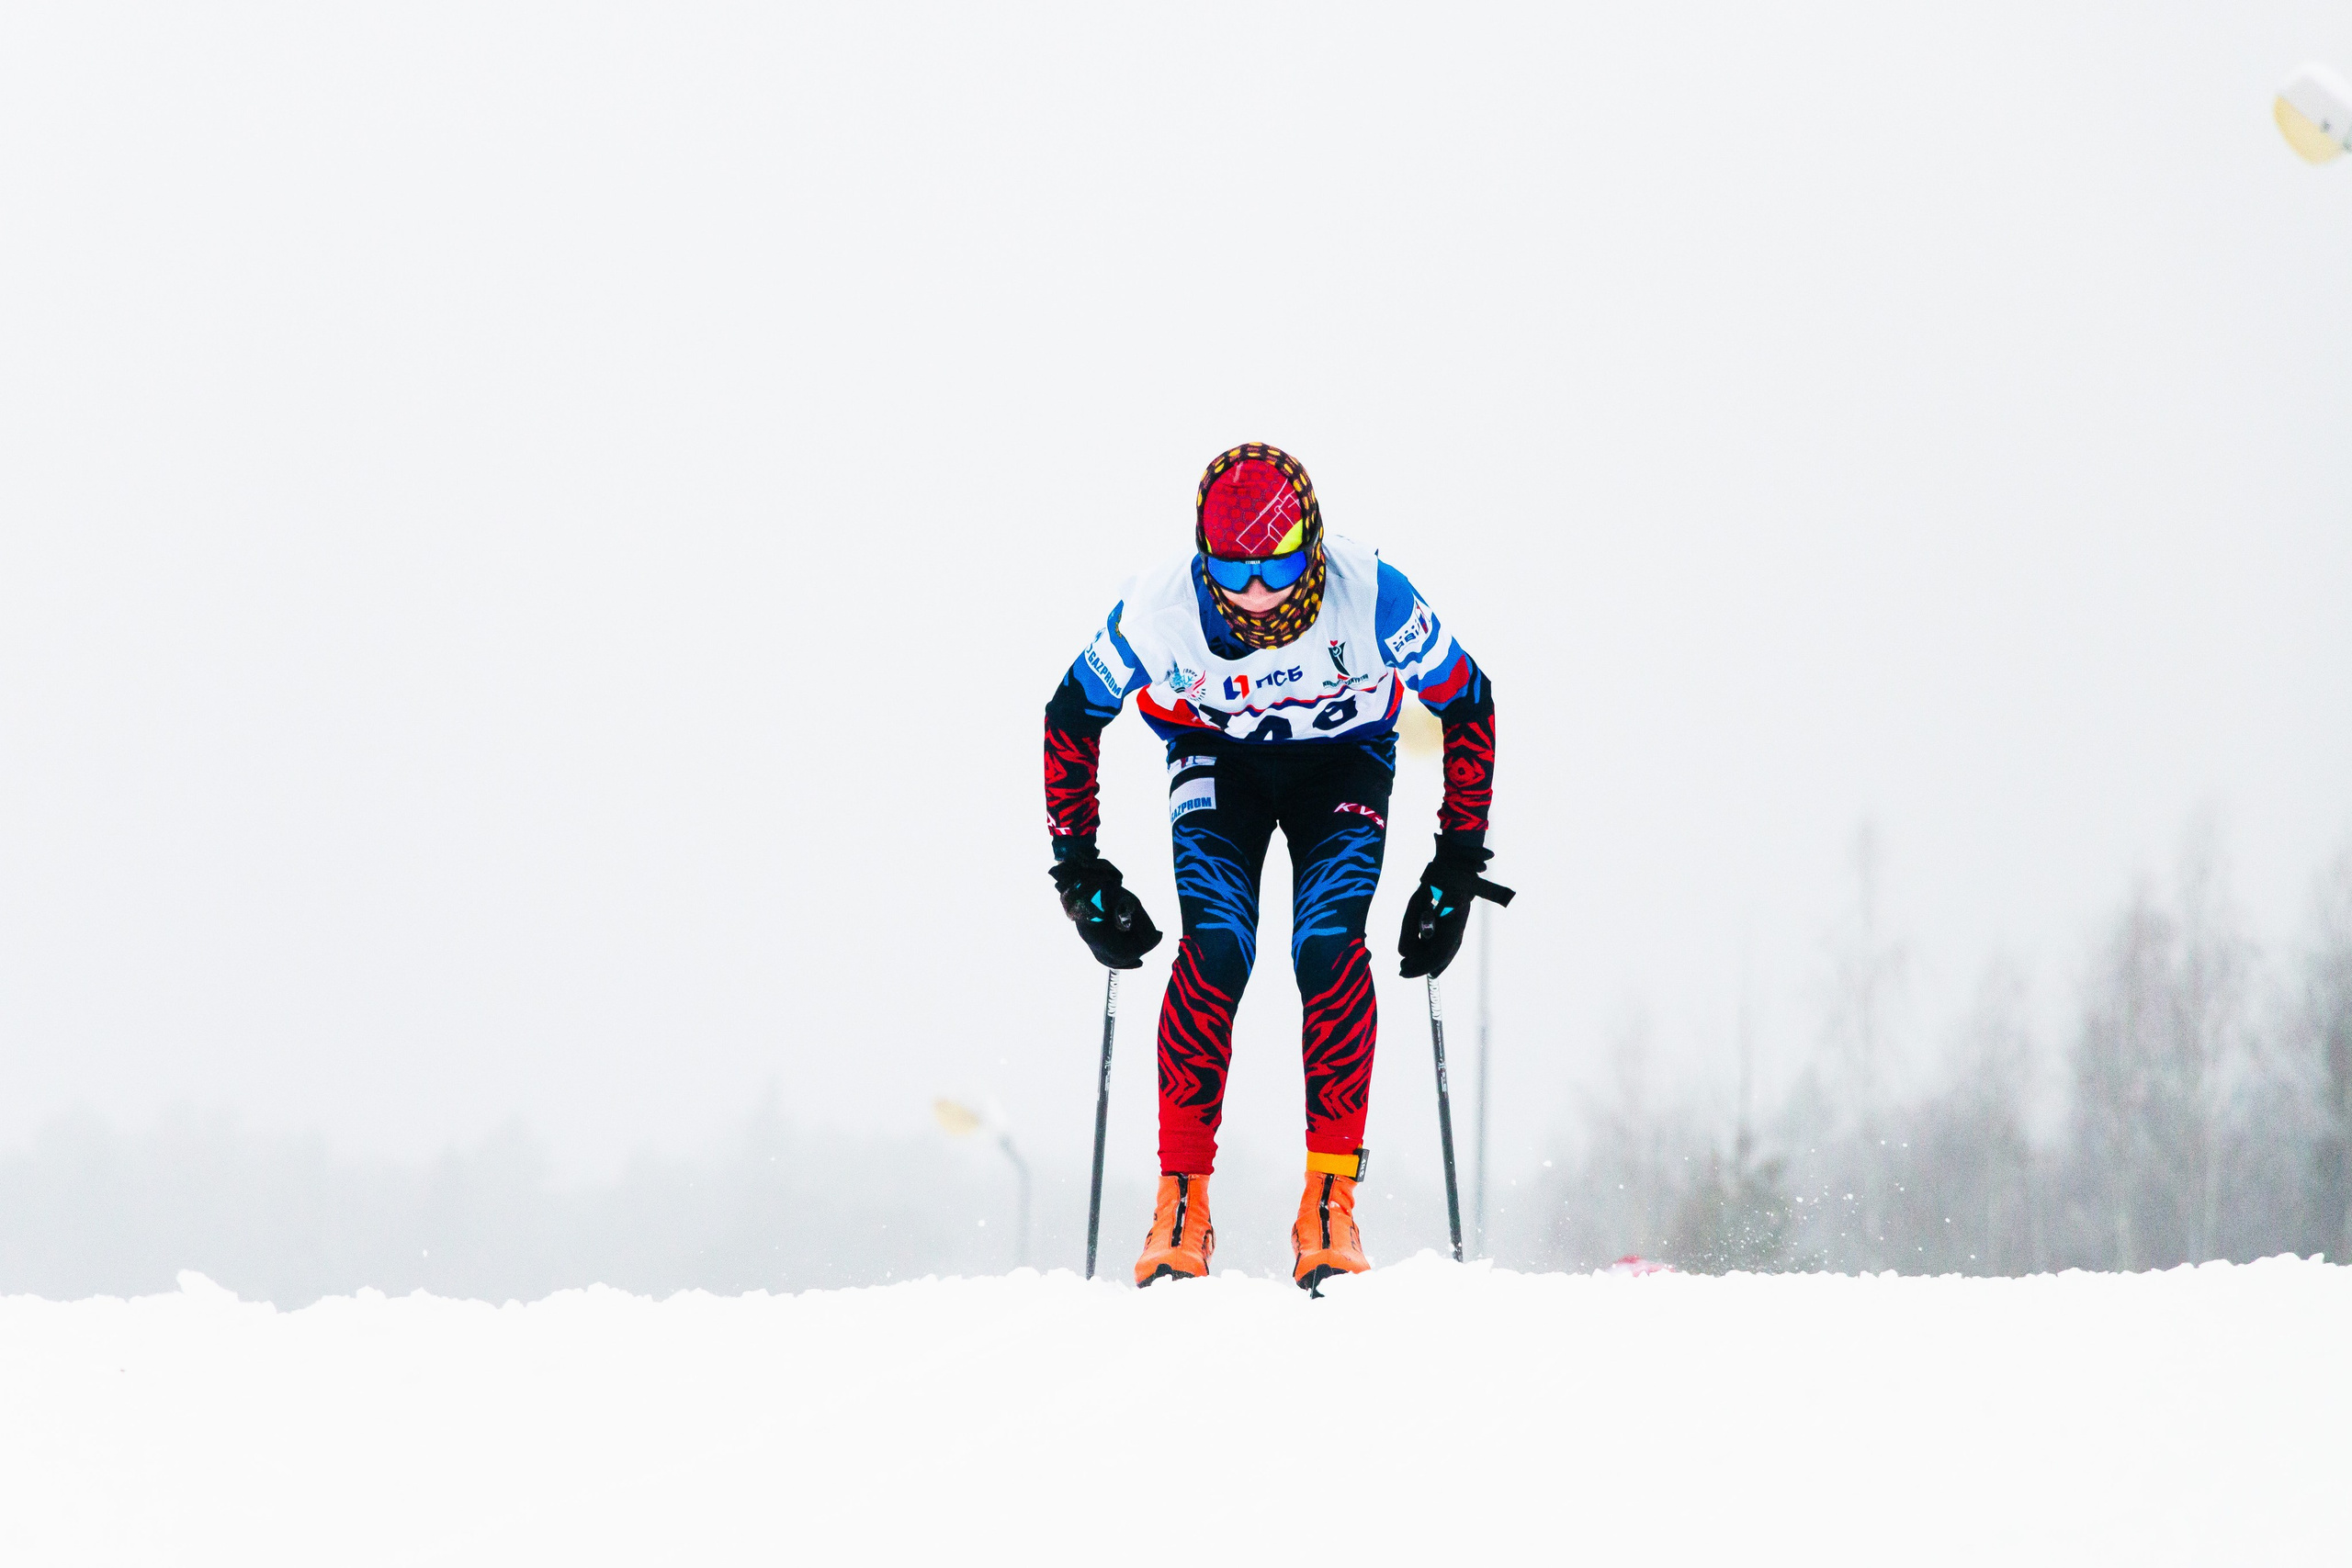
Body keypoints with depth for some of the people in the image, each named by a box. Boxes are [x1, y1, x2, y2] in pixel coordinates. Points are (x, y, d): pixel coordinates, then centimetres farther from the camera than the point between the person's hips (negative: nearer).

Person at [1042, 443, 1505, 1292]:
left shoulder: (1371, 596, -31)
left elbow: (1469, 706, -14)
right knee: (1214, 950, -22)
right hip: (1216, 757, 0)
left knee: (1328, 949, -23)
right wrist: (1078, 869, -9)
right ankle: (1181, 1200, -17)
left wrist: (1460, 865, -13)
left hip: (1344, 760, 0)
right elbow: (1070, 718, -10)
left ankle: (1331, 1196, -17)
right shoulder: (1160, 609, -29)